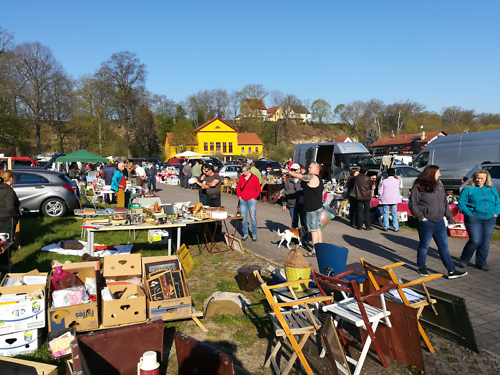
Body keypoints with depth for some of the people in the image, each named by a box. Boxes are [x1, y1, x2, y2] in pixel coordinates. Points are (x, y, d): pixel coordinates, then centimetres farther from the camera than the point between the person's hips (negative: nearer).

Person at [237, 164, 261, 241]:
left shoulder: (254, 177, -5)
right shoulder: (241, 177, 5)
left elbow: (258, 189, -1)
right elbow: (238, 188, 16)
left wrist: (254, 197, -6)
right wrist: (239, 196, 6)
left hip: (251, 200, -3)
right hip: (242, 200, 4)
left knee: (253, 218, 0)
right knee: (243, 218, 7)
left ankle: (254, 235, 11)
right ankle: (245, 234, 19)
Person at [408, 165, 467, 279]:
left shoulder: (439, 186, 10)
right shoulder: (418, 187, -10)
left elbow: (445, 203, 17)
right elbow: (412, 204, -9)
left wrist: (449, 217, 14)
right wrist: (420, 217, -15)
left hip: (439, 222, 6)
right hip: (426, 222, -6)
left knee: (444, 246, 8)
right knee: (424, 245, 7)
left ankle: (451, 271, 13)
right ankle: (421, 267, 25)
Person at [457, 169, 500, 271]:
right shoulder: (468, 190, 1)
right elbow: (461, 204, -2)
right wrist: (470, 215, -11)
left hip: (489, 220, 4)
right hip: (474, 219, -4)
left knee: (485, 242, 6)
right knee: (475, 241, -12)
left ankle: (481, 263, 20)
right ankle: (463, 260, 8)